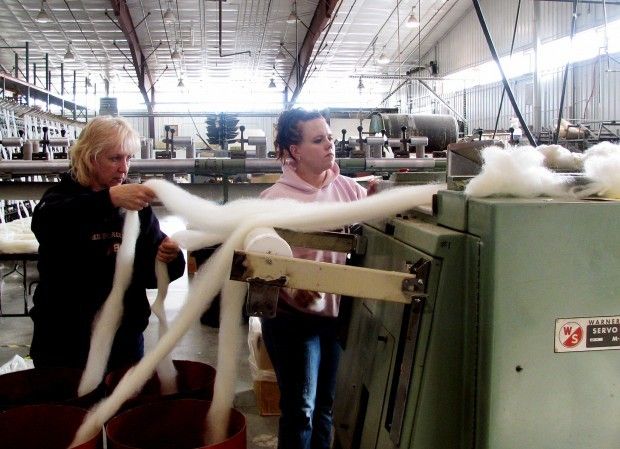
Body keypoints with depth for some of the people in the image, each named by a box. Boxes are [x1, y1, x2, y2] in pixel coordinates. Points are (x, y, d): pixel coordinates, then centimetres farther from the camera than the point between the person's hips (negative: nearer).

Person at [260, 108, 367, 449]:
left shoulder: (346, 188, 0)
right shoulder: (277, 198, -13)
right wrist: (295, 287, -36)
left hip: (334, 311, 5)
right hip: (293, 317, -4)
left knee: (324, 406, 20)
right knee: (300, 410, 7)